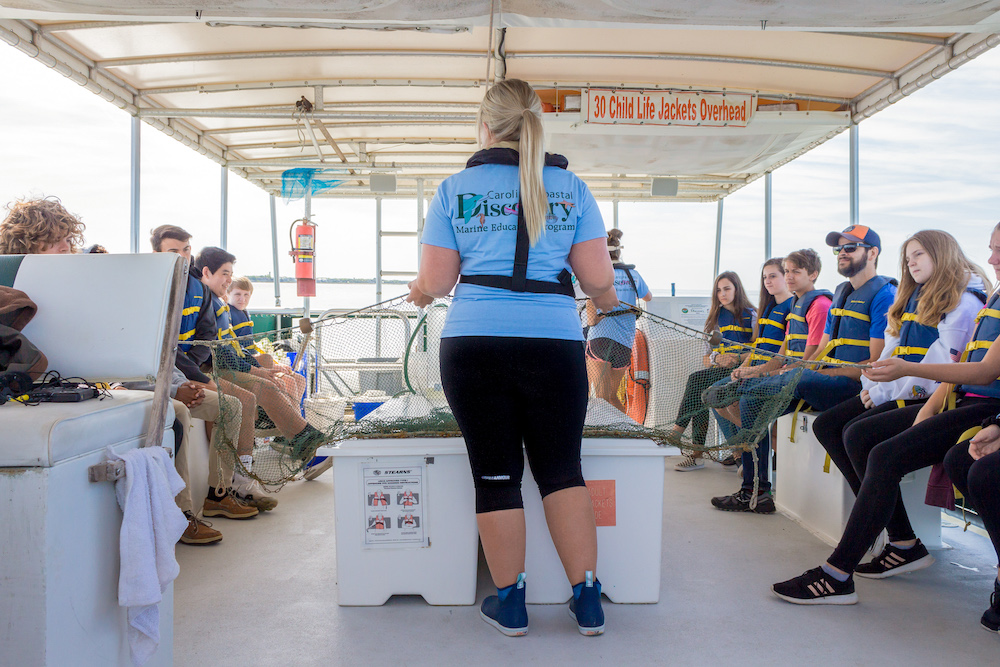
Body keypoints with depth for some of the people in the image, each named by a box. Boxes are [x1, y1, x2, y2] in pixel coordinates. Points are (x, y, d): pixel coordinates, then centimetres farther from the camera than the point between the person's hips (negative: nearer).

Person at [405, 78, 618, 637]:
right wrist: (607, 298, 27)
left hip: (474, 344, 0)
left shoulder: (456, 189, 6)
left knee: (496, 474, 8)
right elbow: (598, 278, 4)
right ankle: (588, 601, 19)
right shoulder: (572, 188, 8)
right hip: (555, 343, 1)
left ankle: (510, 605, 20)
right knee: (563, 470, 12)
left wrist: (421, 293, 27)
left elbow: (435, 281, 4)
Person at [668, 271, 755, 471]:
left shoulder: (750, 315, 9)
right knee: (700, 394, -28)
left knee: (697, 378, -30)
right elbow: (707, 354, 18)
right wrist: (717, 358, -5)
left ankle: (677, 431, -30)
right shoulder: (716, 316, 23)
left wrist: (737, 358, -15)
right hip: (717, 369, 4)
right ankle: (697, 453, -31)